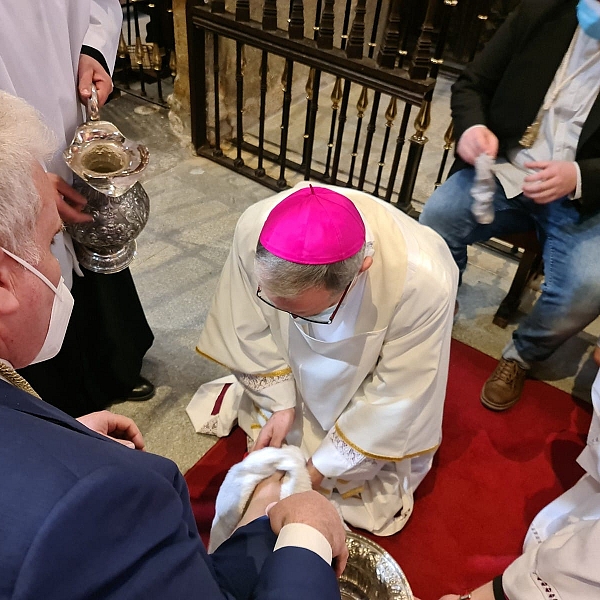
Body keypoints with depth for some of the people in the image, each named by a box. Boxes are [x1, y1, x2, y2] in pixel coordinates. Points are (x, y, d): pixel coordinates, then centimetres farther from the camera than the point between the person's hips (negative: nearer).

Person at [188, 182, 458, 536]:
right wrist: (280, 403, -14)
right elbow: (254, 328, -14)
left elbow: (397, 394, -26)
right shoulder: (254, 230, -34)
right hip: (297, 372, 3)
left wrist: (322, 467, -19)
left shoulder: (424, 281, -41)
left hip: (372, 384, -2)